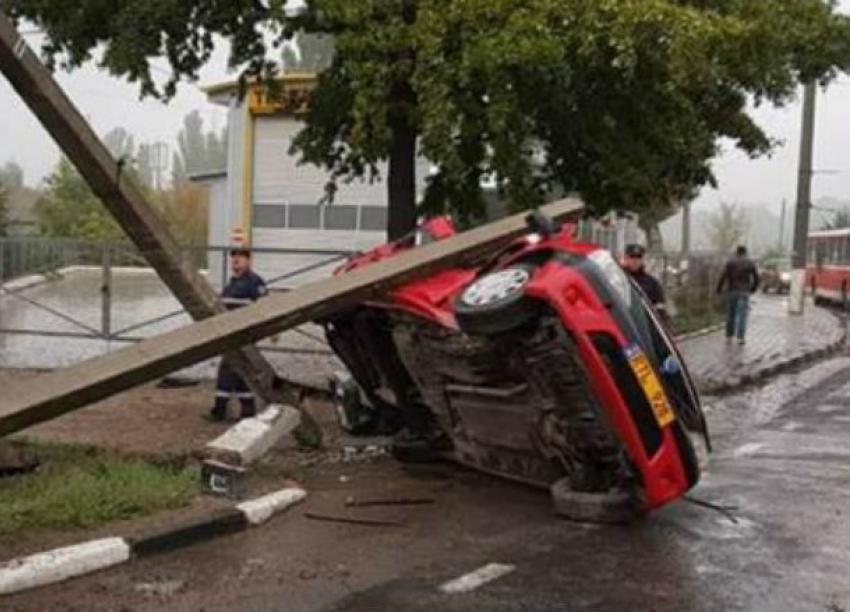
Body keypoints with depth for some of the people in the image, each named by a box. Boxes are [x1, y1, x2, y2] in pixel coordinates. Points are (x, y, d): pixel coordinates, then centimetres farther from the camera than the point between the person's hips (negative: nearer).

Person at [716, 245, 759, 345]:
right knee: (742, 315, -3)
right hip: (744, 292, 0)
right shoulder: (750, 263, 5)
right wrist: (753, 289, 22)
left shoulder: (730, 262, 1)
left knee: (731, 314, 9)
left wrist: (719, 289, 1)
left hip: (732, 291, 0)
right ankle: (740, 337, -11)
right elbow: (756, 277, 7)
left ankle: (729, 336, 11)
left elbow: (723, 277, -6)